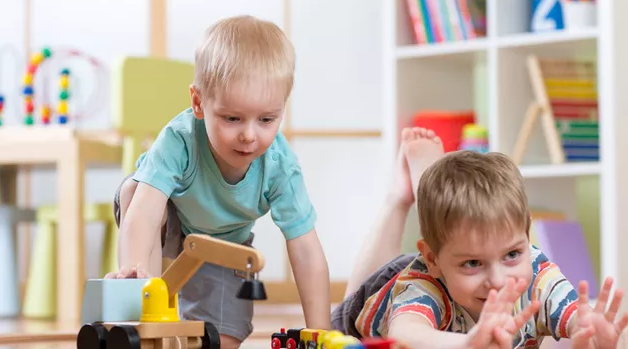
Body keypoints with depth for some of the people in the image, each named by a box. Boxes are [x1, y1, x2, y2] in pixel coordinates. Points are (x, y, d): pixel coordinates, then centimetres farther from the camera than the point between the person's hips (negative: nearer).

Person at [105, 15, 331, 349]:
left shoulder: (280, 166, -33)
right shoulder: (180, 140, -40)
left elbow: (306, 252, -29)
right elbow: (145, 206, -53)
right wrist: (133, 265, -74)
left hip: (220, 248, 2)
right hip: (167, 221, -2)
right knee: (133, 187, -35)